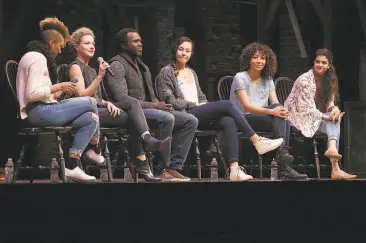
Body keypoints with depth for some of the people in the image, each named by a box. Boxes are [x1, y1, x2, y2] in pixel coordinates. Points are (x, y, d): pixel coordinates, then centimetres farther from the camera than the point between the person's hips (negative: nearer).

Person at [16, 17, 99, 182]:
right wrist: (59, 86, -12)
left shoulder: (36, 56, 22)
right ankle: (94, 150, 3)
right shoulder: (38, 58, -11)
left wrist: (57, 91, 10)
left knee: (90, 118, -1)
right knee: (90, 102, -13)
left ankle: (71, 167, -8)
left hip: (42, 111, 11)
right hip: (39, 112, -11)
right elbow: (32, 94, -22)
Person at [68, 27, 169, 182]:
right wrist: (100, 76, -20)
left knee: (132, 102, -18)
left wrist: (108, 103, 0)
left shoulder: (90, 69, 27)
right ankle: (141, 163, -22)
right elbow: (82, 96, -15)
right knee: (132, 117, -21)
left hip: (99, 109, 8)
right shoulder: (76, 67, -1)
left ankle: (147, 140, -34)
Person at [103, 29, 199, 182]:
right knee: (167, 118, -35)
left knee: (190, 120, -5)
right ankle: (162, 169, -25)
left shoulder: (142, 67, 22)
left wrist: (159, 105, -1)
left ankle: (173, 167, -13)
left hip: (147, 109, 9)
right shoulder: (117, 65, -7)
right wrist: (153, 106, -21)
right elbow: (122, 99, -19)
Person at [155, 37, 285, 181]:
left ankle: (234, 168, -38)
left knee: (228, 121, -26)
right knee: (227, 105, -23)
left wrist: (204, 107, 3)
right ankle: (257, 141, -19)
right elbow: (169, 100, -6)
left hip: (199, 114, 7)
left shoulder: (192, 73, 26)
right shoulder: (166, 73, 4)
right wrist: (194, 105, -7)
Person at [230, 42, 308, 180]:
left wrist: (282, 111, -23)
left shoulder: (268, 79, 15)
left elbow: (276, 104, 3)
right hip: (242, 120, -5)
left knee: (283, 119, -29)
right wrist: (272, 111, -31)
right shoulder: (240, 78, -4)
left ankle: (284, 168, -37)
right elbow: (247, 107, -18)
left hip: (262, 119, 5)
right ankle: (283, 154, -39)